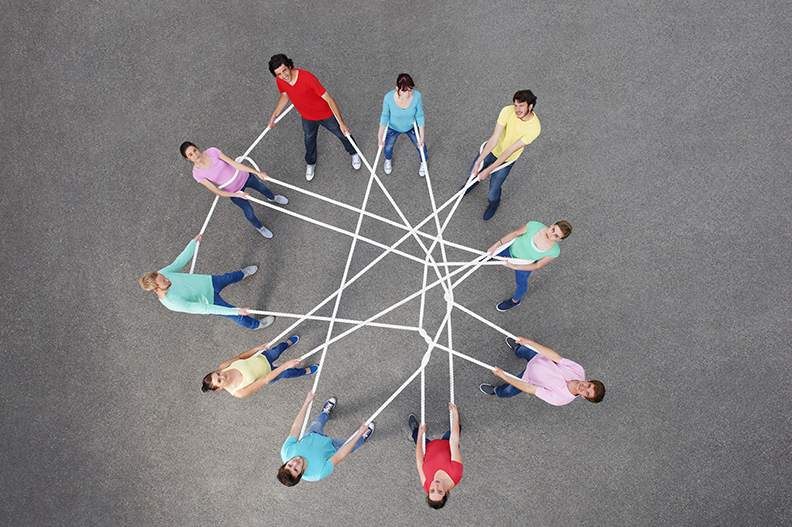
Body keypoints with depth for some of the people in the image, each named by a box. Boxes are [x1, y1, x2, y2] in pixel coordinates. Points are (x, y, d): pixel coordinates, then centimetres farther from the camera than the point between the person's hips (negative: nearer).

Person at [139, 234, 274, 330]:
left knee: (228, 277, 30)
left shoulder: (160, 275, -24)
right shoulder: (173, 303, -41)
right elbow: (204, 308, -41)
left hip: (208, 282, 6)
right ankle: (254, 324, 44)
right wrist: (236, 311, -42)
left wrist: (194, 242, 4)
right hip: (210, 302, -6)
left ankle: (242, 274, 66)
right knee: (238, 316, 11)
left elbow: (180, 261, -8)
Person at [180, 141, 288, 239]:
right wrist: (237, 195, -28)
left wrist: (257, 172, -22)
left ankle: (272, 198, 64)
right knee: (249, 212, 12)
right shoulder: (197, 173, -24)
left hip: (244, 176, 2)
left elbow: (234, 163, -22)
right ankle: (259, 227, 46)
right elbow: (216, 191, -20)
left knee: (262, 188, 26)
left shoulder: (212, 151, -23)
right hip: (234, 191, -2)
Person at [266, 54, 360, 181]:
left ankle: (354, 153, 49)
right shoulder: (280, 81, -21)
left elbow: (329, 99, -33)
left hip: (326, 114, -4)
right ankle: (310, 164, 55)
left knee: (342, 134, 17)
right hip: (307, 117, 4)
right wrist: (274, 116, 3)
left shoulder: (307, 77, -38)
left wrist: (341, 123, -33)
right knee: (309, 140, 25)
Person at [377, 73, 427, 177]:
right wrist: (380, 133, -21)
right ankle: (388, 159, 65)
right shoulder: (389, 97, -36)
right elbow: (385, 115, -17)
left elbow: (419, 115, -17)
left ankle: (423, 161, 57)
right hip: (393, 128, 0)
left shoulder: (417, 96, -33)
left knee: (420, 145, 20)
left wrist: (422, 134, -18)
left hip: (411, 127, 1)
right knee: (388, 145, 25)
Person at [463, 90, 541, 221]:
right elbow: (494, 138, -30)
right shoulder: (507, 111, -27)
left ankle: (493, 204, 46)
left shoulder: (534, 128, -32)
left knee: (494, 188, 7)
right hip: (492, 149, 2)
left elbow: (510, 150, -33)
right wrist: (478, 161, -37)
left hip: (506, 160, -2)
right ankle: (473, 183, 61)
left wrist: (489, 170, -34)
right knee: (473, 173, 19)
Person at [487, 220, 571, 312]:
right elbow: (516, 233, -18)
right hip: (511, 248, 1)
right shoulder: (534, 226, -35)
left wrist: (514, 267, -27)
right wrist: (496, 245, -19)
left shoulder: (554, 251, -33)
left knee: (521, 283, 26)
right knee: (491, 253, 28)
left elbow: (537, 265, -21)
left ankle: (515, 301, 60)